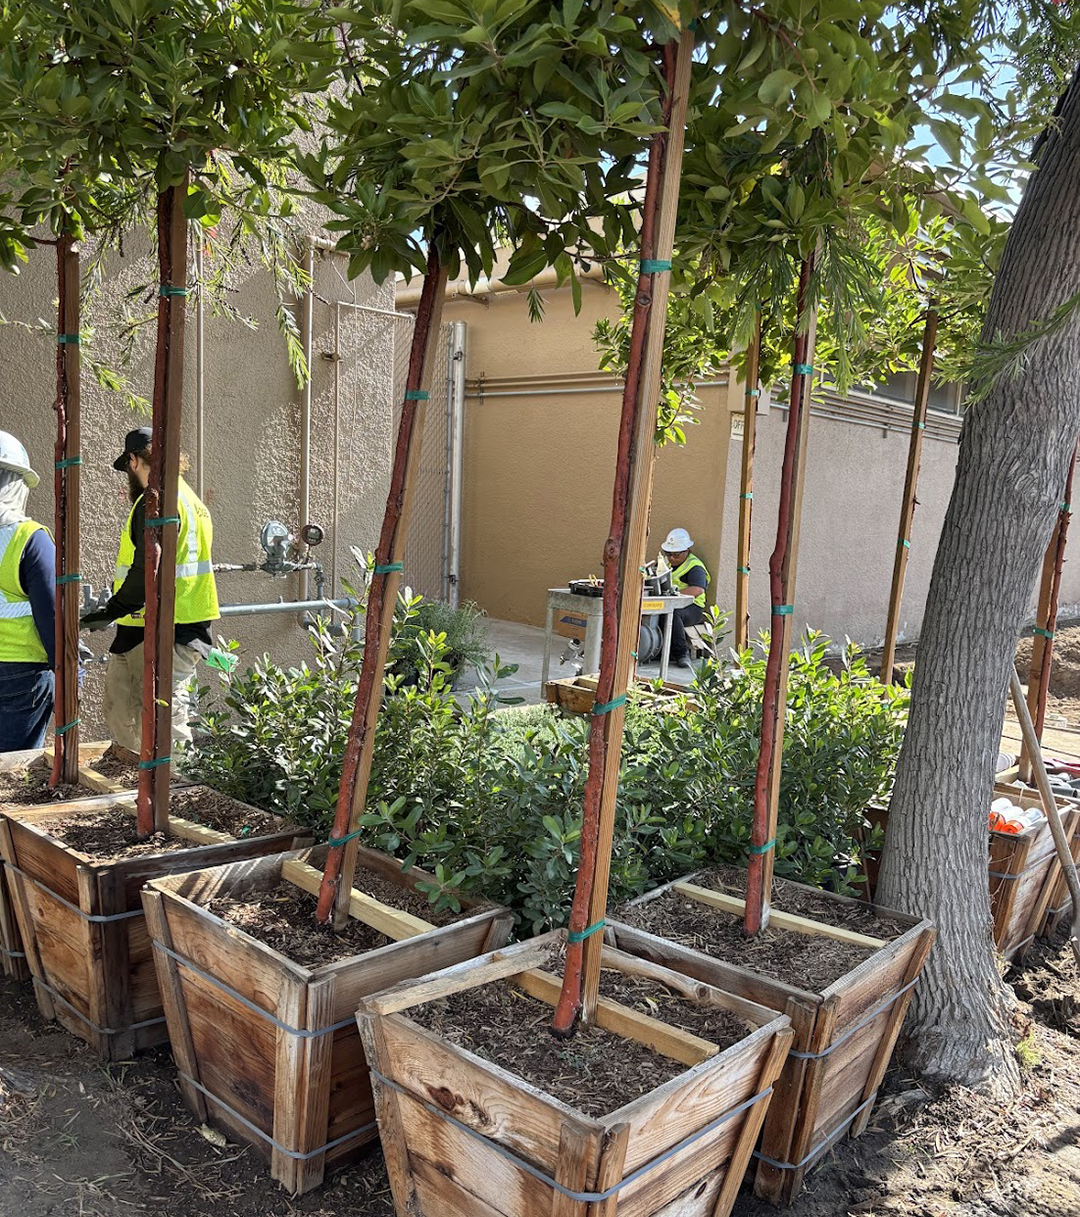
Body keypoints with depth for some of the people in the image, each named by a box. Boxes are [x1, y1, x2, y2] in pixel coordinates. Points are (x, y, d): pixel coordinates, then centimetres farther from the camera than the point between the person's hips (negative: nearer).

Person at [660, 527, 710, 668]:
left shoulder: (695, 566, -3)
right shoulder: (666, 562, 24)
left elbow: (698, 590, -19)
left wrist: (676, 591, -27)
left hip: (691, 607, -6)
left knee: (673, 612, -41)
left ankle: (682, 654, -32)